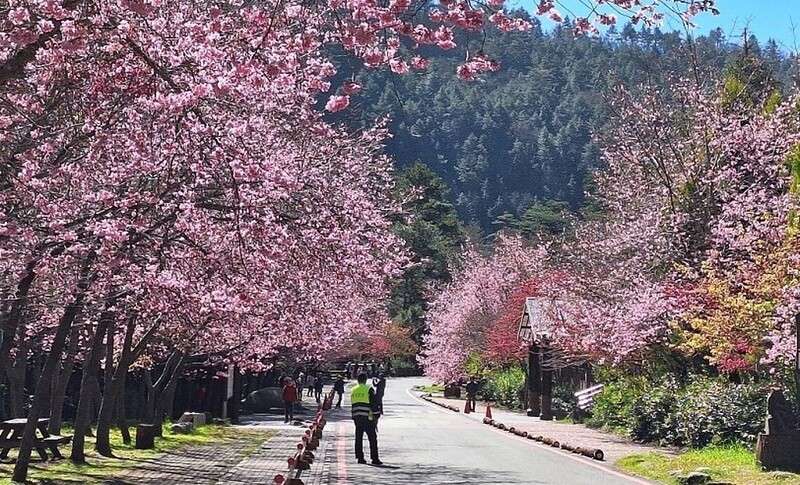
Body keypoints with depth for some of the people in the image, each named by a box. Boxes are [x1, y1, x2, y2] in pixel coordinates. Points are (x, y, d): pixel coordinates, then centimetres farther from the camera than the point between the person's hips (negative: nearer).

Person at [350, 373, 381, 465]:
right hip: (367, 417, -6)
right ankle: (374, 458, -4)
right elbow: (373, 404, -8)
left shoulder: (353, 390, 13)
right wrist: (376, 416, -3)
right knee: (372, 438, -1)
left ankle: (360, 457, 10)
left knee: (358, 438, 10)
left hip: (356, 417, 6)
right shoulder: (369, 389, -6)